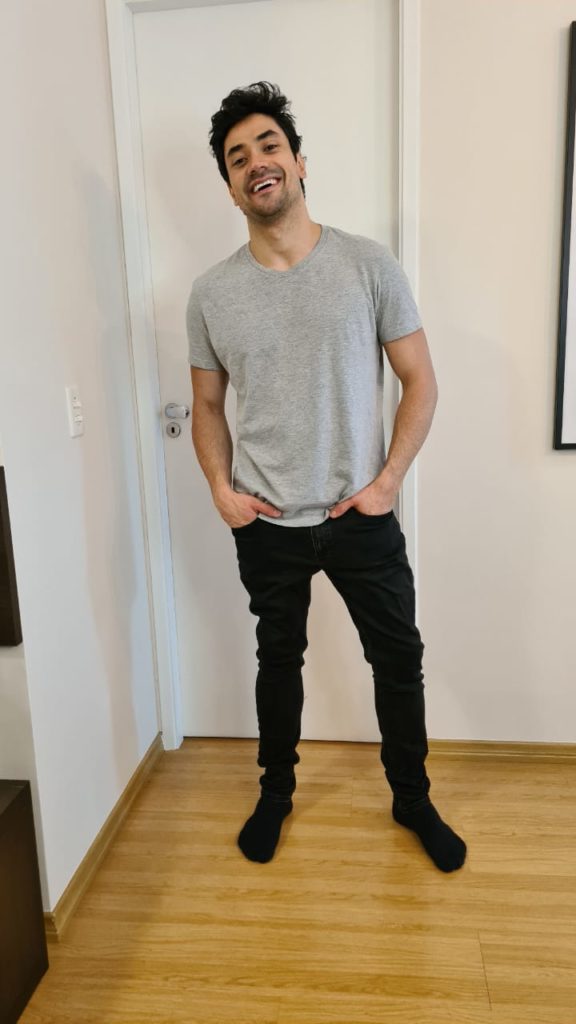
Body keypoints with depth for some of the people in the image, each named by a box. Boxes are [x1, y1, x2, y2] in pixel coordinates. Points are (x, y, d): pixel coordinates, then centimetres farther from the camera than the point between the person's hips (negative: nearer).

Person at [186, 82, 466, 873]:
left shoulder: (369, 265, -6)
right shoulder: (211, 293, -1)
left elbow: (420, 381, -3)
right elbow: (207, 405, 8)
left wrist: (388, 481, -11)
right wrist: (221, 489, -6)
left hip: (361, 518, 0)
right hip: (266, 526, 1)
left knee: (398, 660, 12)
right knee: (279, 658, 18)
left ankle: (412, 798, 38)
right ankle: (276, 791, 42)